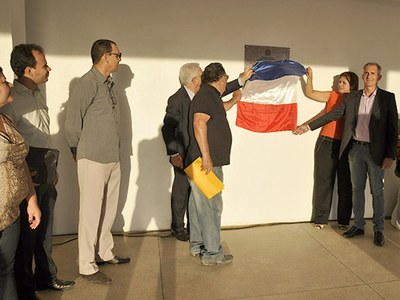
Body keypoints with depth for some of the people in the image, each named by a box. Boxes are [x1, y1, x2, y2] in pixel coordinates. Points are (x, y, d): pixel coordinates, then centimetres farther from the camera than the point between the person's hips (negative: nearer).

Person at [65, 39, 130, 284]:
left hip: (113, 158, 8)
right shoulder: (87, 84, -13)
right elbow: (72, 122, -12)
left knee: (109, 209, 17)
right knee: (91, 212, 1)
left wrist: (116, 150, 13)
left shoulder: (109, 84, 13)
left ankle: (104, 253, 33)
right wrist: (78, 151, -2)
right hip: (93, 160, -8)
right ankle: (87, 267, 15)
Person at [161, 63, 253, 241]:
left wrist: (241, 80, 18)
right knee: (181, 192, 7)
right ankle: (177, 227, 26)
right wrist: (173, 154, -20)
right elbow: (167, 128, -16)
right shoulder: (176, 100, -16)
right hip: (183, 156, -6)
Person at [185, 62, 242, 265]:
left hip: (207, 161, 11)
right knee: (211, 206, -5)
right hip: (207, 162, -11)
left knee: (199, 204, 15)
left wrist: (234, 100, 56)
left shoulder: (209, 95, 19)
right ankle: (212, 253, 4)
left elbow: (219, 110, 42)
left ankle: (197, 246, 27)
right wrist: (206, 156, -28)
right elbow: (199, 123, -25)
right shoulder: (207, 95, -12)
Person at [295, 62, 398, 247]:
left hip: (375, 151, -3)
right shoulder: (352, 97, 7)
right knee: (357, 190, 12)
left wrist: (390, 155, -10)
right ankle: (358, 226, 25)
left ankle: (378, 230, 21)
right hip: (355, 149, 3)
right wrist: (308, 127, 3)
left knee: (377, 191, 6)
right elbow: (333, 114, 8)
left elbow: (393, 127, -4)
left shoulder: (387, 98, -2)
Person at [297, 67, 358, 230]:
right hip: (326, 142, 1)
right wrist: (309, 78, -1)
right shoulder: (332, 96, 8)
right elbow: (309, 93, 9)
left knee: (345, 183, 6)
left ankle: (344, 220, 20)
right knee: (324, 181, 3)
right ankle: (321, 218, 12)